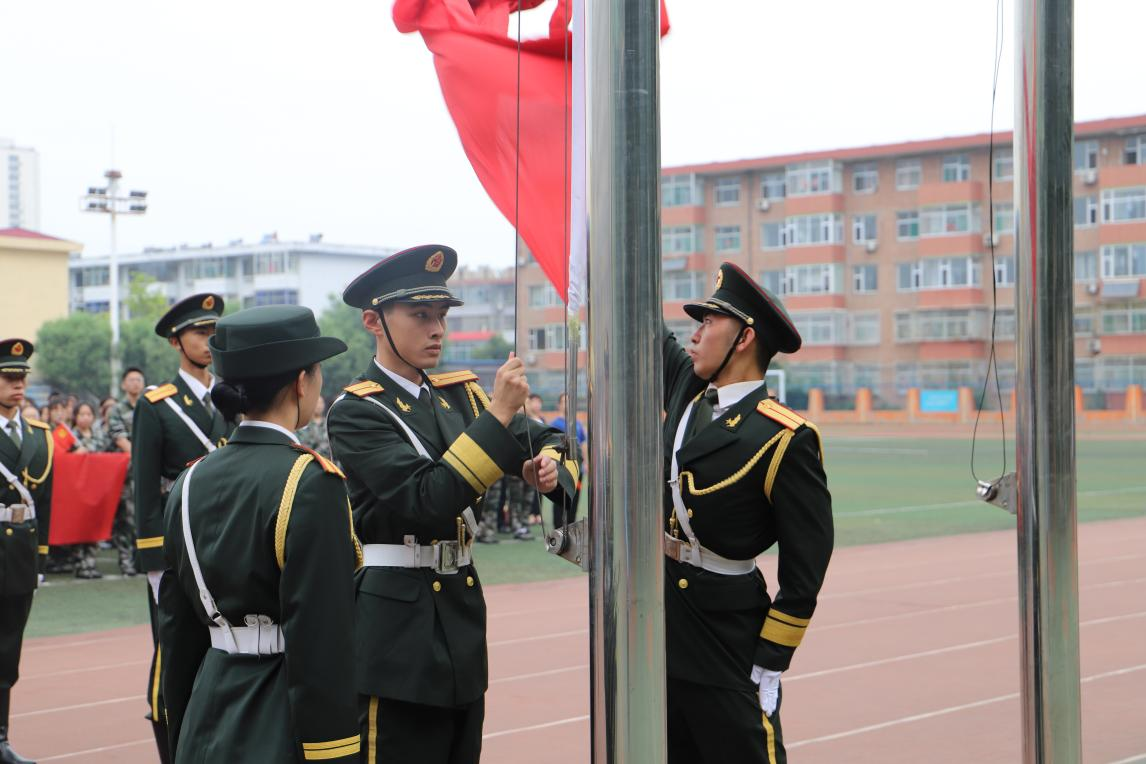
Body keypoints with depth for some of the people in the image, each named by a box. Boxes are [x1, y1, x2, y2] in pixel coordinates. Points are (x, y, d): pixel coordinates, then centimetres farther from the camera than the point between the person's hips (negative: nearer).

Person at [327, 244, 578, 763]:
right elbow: (427, 501, -23)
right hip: (397, 619, -7)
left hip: (462, 605, 7)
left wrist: (548, 468, -9)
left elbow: (544, 440, 15)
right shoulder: (356, 412, -11)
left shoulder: (460, 394, 10)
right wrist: (499, 413, -26)